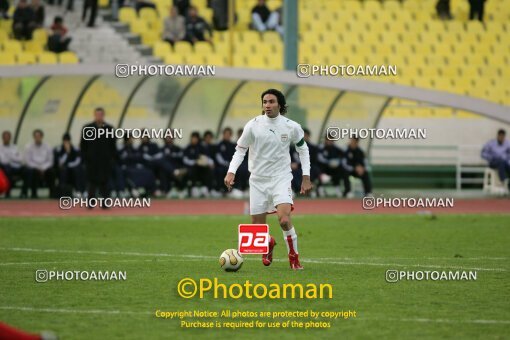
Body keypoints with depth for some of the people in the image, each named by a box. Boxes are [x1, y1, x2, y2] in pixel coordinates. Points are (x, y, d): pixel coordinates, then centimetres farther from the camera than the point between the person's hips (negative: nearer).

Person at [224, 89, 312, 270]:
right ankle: (269, 243, 41)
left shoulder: (292, 127, -5)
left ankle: (294, 257, -2)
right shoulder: (253, 125, -7)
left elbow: (303, 149, 10)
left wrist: (306, 177, 6)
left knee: (284, 219, -24)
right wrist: (231, 172, -11)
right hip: (258, 180, 1)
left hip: (281, 178, -1)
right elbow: (240, 149, 3)